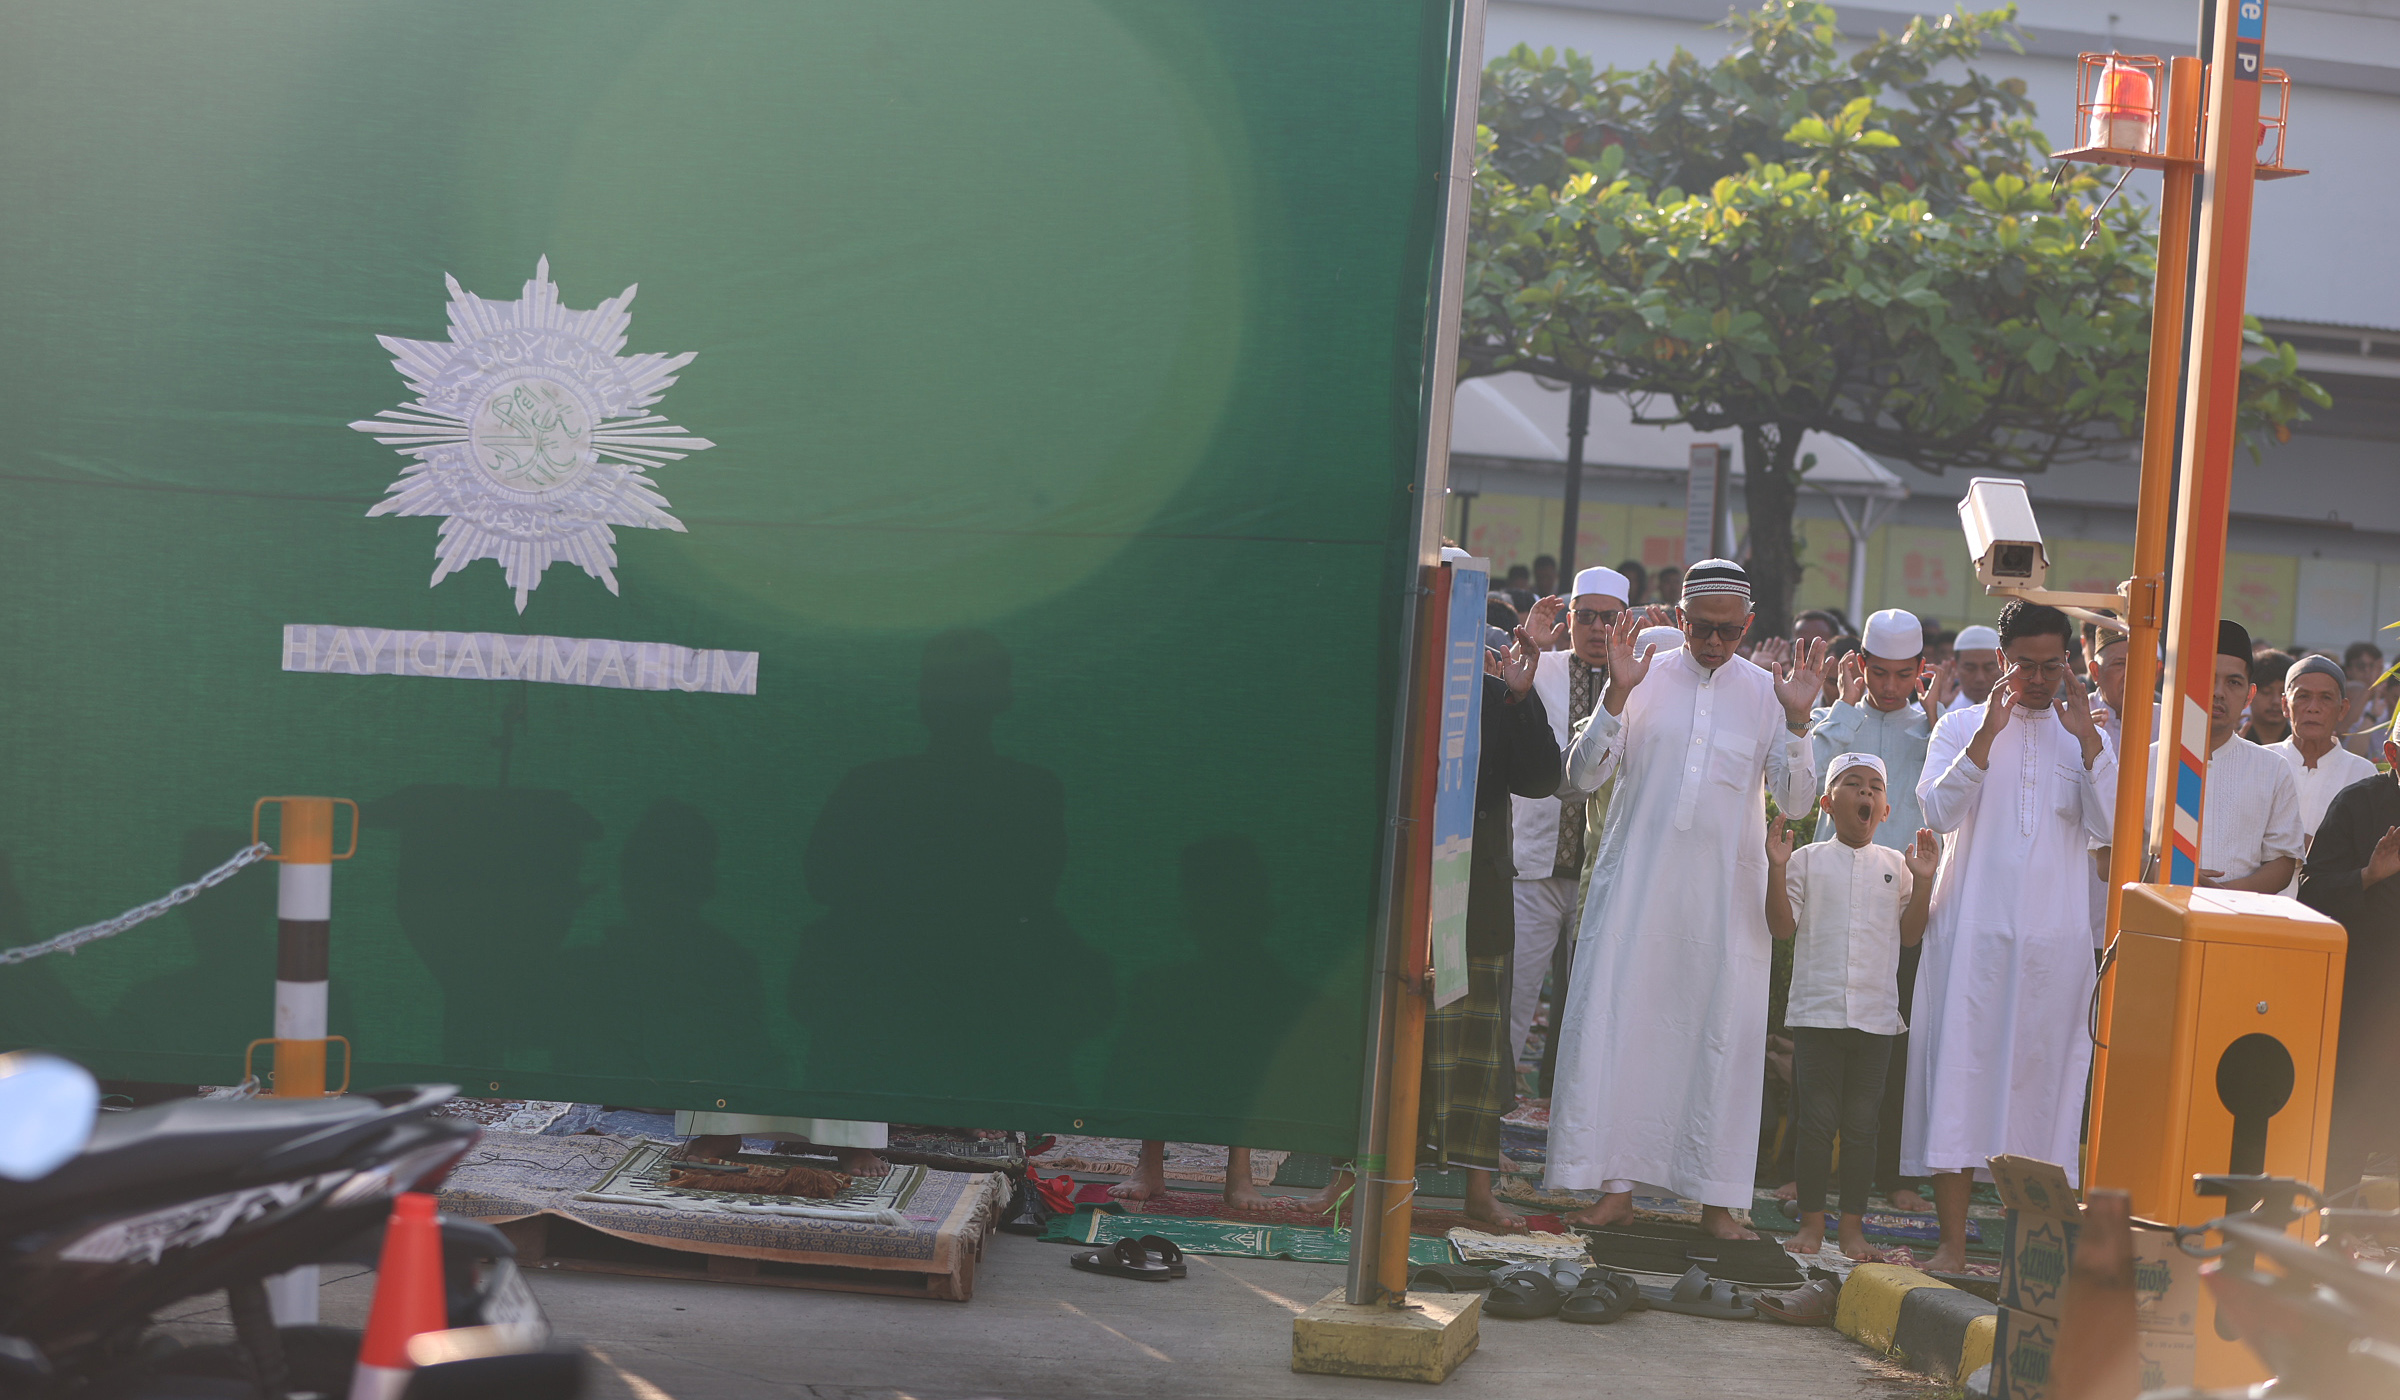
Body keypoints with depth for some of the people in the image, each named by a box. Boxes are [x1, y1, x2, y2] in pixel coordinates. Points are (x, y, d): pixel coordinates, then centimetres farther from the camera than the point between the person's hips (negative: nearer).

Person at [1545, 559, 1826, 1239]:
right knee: (1619, 1018, -3)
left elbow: (1795, 798, 2)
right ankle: (1617, 1185, 5)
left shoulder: (1765, 692, 5)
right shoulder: (1646, 677, 3)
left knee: (1724, 1031, 0)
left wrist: (1797, 721, -13)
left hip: (1727, 890, 1)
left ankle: (1715, 1197, 8)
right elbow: (1581, 772, -3)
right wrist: (1617, 694, -16)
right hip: (1637, 880, 0)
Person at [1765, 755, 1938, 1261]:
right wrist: (1777, 870, -12)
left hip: (1876, 1015, 2)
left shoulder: (1895, 864, 10)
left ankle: (1853, 1225, 12)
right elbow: (1782, 927, -2)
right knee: (1817, 1120, 0)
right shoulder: (1808, 859, 3)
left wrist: (1923, 880, -3)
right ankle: (1811, 1221, 9)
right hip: (1817, 1010, -2)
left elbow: (1909, 934, 8)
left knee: (1862, 1124, 5)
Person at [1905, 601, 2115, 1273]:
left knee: (2042, 1078, 1)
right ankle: (1952, 1242, -1)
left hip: (2056, 937, 1)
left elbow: (2108, 827, -2)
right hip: (1972, 928, -1)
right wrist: (1987, 733, -15)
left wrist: (2086, 736, -9)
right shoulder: (1962, 725, 8)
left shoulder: (2085, 736, 12)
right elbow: (1939, 811, -7)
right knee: (1960, 1071, -5)